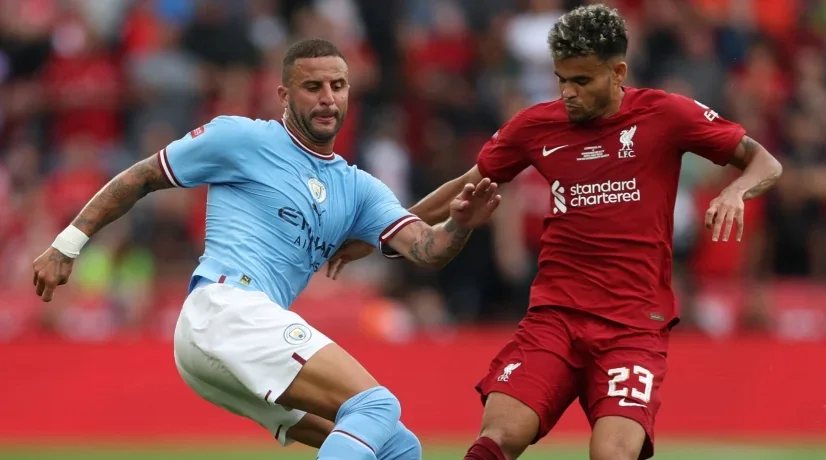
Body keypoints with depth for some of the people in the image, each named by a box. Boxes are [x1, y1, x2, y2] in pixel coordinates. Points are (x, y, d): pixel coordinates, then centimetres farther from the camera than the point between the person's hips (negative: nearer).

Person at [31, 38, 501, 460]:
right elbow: (141, 177, 10)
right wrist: (68, 245, 5)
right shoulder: (243, 138, 5)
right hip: (225, 308, -8)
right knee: (377, 407, -23)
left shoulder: (357, 189, 19)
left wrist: (460, 225, -17)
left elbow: (427, 249, 5)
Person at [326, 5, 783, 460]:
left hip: (634, 325, -2)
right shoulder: (536, 125, 6)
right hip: (554, 316, 3)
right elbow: (467, 188, 20)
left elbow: (765, 163, 4)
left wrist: (735, 191, -19)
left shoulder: (666, 115, -2)